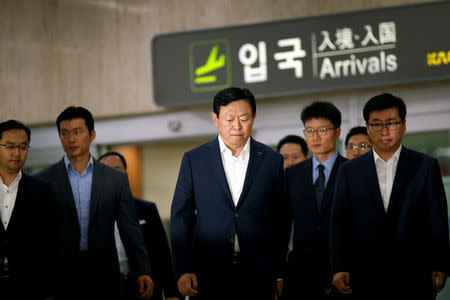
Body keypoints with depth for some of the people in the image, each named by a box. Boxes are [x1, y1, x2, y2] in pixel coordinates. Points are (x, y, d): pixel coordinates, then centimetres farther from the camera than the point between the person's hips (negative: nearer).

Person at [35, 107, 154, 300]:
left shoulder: (116, 180, 7)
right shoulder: (43, 181, 4)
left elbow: (130, 230, 6)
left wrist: (142, 272, -4)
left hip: (104, 279, 1)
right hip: (61, 278, -1)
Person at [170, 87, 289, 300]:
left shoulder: (272, 160, 7)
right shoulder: (194, 160, 6)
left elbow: (281, 220, 9)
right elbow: (181, 217, 4)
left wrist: (280, 274, 5)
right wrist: (184, 270, -5)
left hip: (258, 276, 0)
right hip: (209, 274, 0)